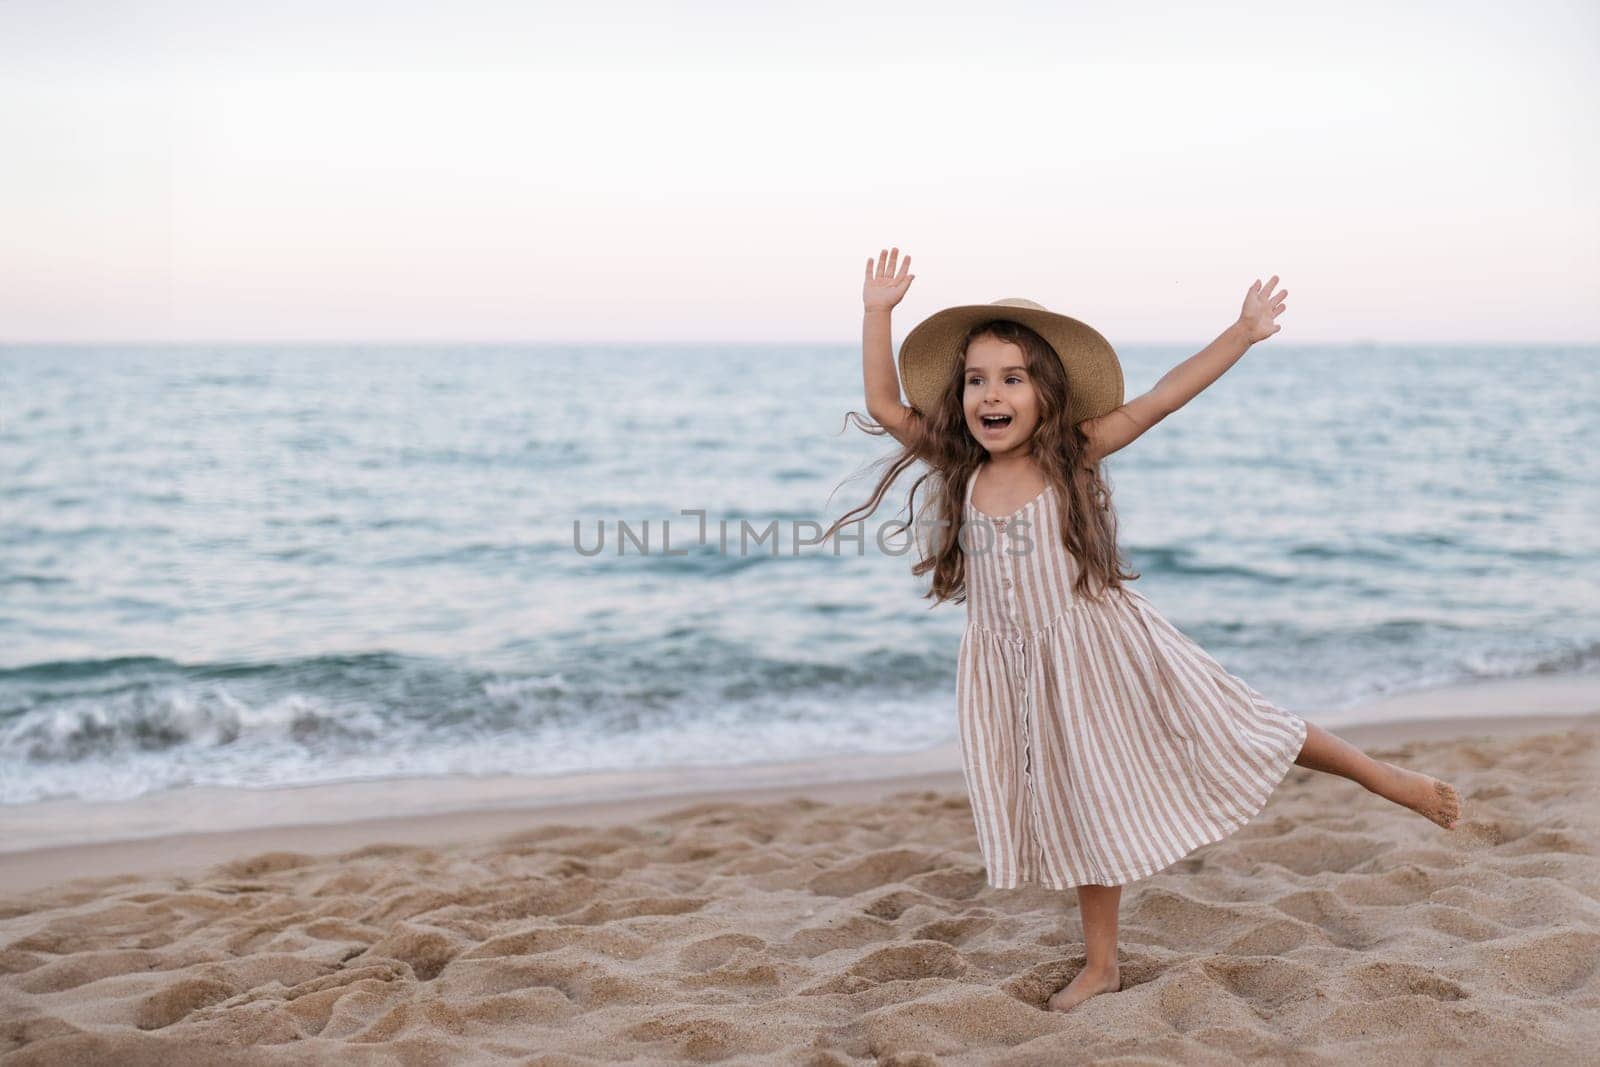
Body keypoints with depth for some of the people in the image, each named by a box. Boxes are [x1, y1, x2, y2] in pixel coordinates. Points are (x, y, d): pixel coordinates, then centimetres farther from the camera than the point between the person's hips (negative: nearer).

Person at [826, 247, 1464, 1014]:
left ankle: (1382, 777, 23)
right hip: (1018, 676, 3)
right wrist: (877, 314, -3)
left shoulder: (1074, 454, -9)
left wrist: (1242, 333, -16)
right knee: (1082, 812, 15)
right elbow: (884, 406, 0)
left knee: (1227, 738, 4)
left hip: (1101, 649, -3)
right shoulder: (960, 471, -1)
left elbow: (1162, 398, -12)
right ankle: (1100, 967, 26)